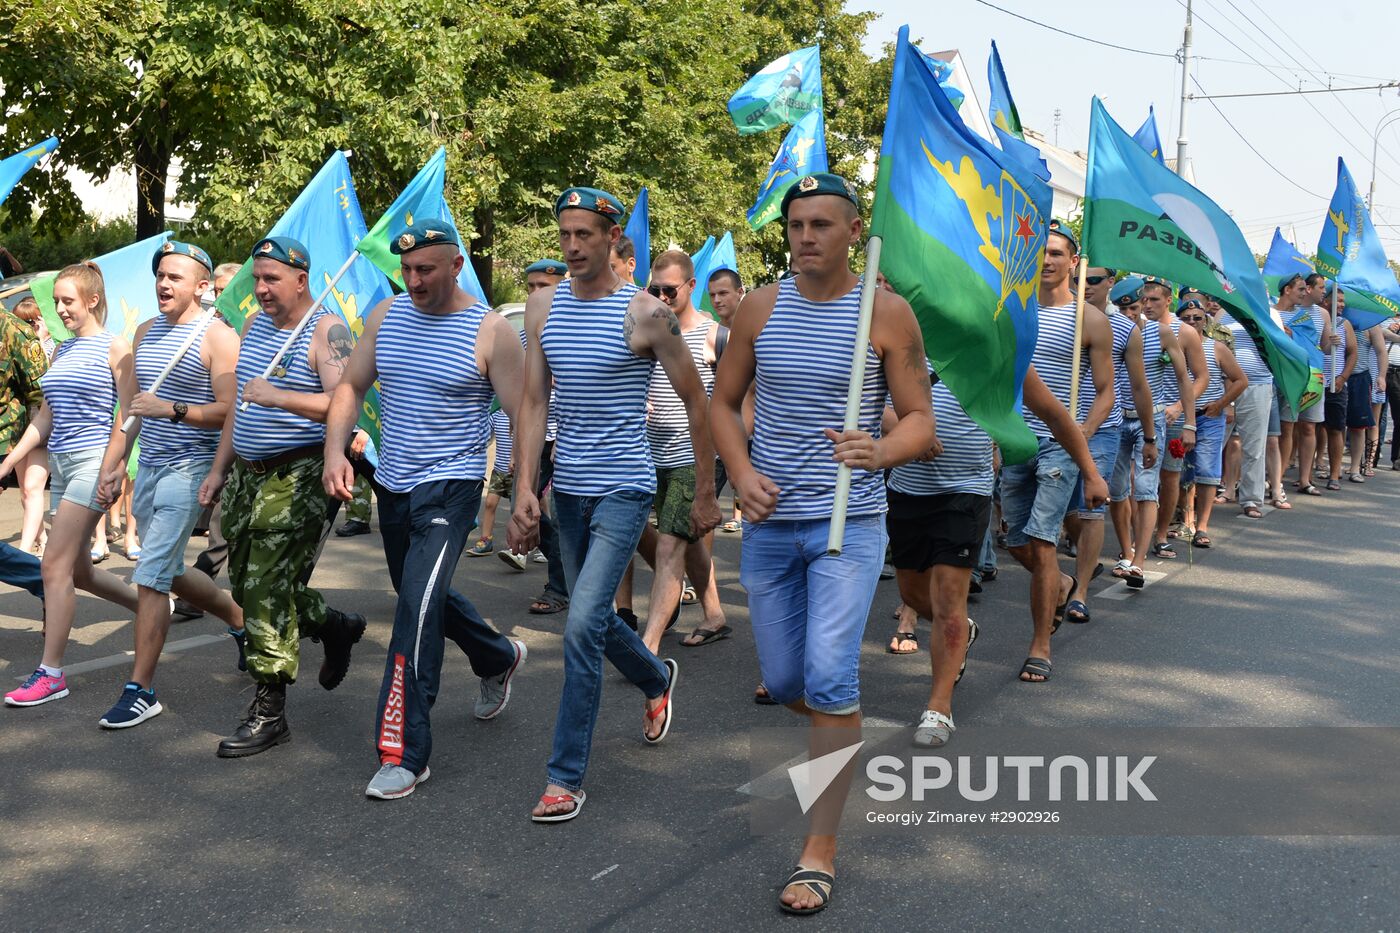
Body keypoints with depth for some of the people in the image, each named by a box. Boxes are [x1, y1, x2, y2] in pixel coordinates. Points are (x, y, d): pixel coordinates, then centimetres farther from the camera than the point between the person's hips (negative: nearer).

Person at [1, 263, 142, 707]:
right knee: (78, 570, 11)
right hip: (61, 463, 8)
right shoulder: (62, 350, 15)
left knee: (55, 566, -9)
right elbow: (45, 416, 18)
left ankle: (51, 673, -2)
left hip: (92, 462, -8)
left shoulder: (115, 348, -7)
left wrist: (108, 474, -17)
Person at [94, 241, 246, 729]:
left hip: (188, 469, -8)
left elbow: (229, 411, -16)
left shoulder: (218, 337, -10)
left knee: (150, 578, -9)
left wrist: (172, 410, -27)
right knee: (168, 572, 16)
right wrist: (117, 462, 17)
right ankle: (241, 619, 38)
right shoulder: (145, 332, 13)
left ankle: (141, 689, -1)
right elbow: (137, 405, 20)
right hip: (149, 468, 8)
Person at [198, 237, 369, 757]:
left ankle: (269, 713, 2)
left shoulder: (326, 332, -11)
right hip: (249, 474, 8)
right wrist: (219, 469, 18)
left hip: (299, 476, -8)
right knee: (246, 582, 13)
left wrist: (279, 396, -33)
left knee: (269, 589, -8)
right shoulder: (254, 327, 13)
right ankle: (337, 627, 36)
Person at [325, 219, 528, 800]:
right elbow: (351, 386, 9)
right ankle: (498, 659, 50)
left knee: (417, 607, -18)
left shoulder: (491, 332, -11)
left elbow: (523, 417, -10)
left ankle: (404, 754, -11)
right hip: (392, 487, 7)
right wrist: (335, 451, -8)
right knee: (424, 596, 22)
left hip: (450, 487, -7)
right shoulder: (386, 317, 5)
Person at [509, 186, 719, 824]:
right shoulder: (542, 306, 4)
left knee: (583, 624, -15)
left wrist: (705, 495, 0)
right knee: (594, 619, 19)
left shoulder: (645, 313, -10)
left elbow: (696, 403, -4)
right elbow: (532, 403, 3)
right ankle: (658, 680, 50)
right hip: (568, 489, 6)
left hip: (624, 489, -6)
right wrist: (524, 490, -6)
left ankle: (566, 777, -5)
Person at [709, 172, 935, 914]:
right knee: (783, 683, 12)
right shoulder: (758, 307, 3)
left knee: (828, 680, -14)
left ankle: (820, 853, 0)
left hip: (849, 522, -4)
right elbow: (724, 401, 10)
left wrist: (880, 451, -26)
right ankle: (840, 737, 48)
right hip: (769, 523, 4)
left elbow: (920, 419, -4)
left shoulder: (888, 312, -5)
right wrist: (741, 471, -8)